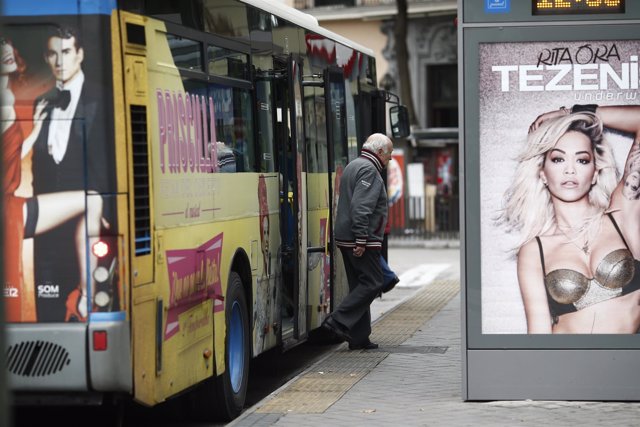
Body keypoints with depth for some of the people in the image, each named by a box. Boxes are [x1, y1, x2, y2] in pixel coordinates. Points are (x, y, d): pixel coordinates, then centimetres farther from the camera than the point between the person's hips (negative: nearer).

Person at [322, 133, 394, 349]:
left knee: (360, 285, 11)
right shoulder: (369, 170, -13)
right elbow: (361, 207, -23)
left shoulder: (353, 166, 21)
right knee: (372, 283, -7)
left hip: (346, 239, 10)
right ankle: (339, 321, -13)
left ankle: (359, 337, 11)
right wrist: (361, 240, -24)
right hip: (362, 240, -10)